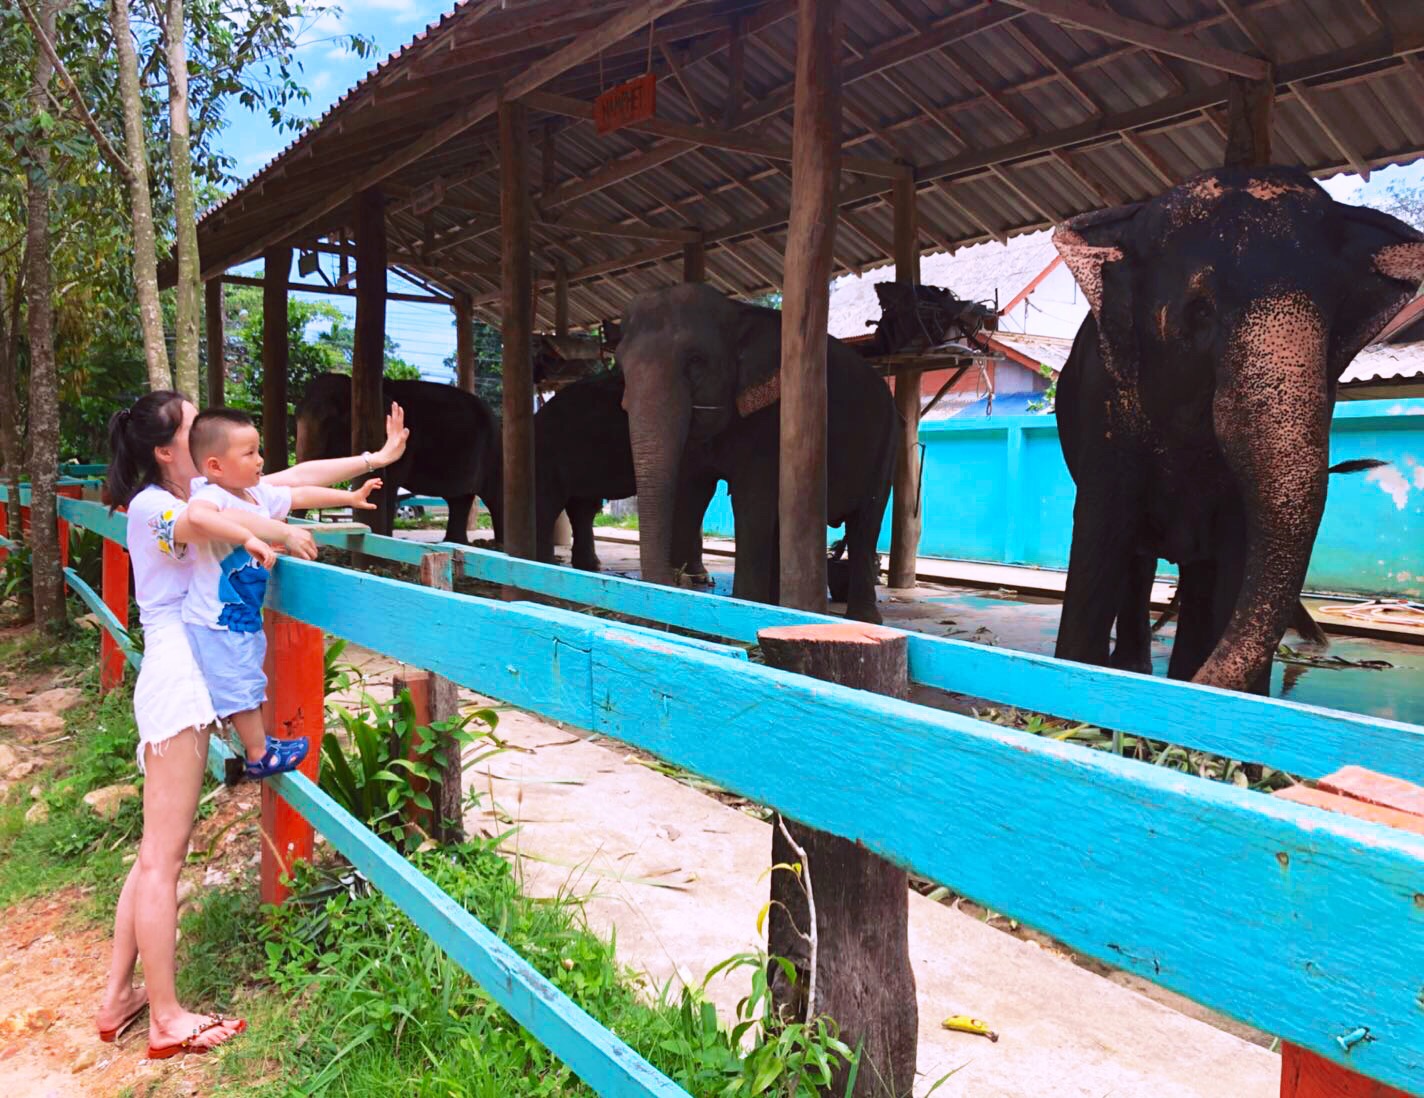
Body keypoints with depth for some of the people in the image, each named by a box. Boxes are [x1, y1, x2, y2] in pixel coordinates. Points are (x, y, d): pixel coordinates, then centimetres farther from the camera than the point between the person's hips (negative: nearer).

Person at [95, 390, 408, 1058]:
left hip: (192, 684, 9)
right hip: (177, 683, -9)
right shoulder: (150, 505, -10)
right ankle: (167, 1020, 7)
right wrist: (285, 534, -16)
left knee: (156, 853, 14)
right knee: (163, 858, -2)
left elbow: (296, 476, 13)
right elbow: (212, 524, -31)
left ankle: (118, 997, 25)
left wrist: (377, 457, 10)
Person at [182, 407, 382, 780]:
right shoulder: (212, 495, -23)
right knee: (239, 686, 2)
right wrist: (249, 538, -49)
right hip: (216, 620, -9)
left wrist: (351, 497, 25)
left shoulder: (259, 494, 4)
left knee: (249, 683, 22)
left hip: (246, 615, 9)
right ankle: (259, 756, 15)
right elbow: (197, 514, -46)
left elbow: (302, 495, 18)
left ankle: (257, 742, 37)